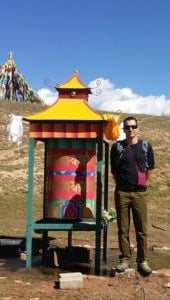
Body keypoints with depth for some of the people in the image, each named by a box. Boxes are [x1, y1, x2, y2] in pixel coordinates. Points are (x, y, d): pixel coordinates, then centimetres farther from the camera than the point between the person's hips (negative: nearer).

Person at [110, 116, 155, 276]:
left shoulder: (146, 146, 3)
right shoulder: (117, 147, 2)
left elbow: (149, 168, 14)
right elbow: (114, 170, 10)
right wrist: (121, 184, 11)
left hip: (139, 193, 0)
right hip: (121, 193, 0)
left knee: (141, 229, 4)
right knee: (123, 229, 7)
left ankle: (142, 261, 15)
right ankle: (125, 259, 18)